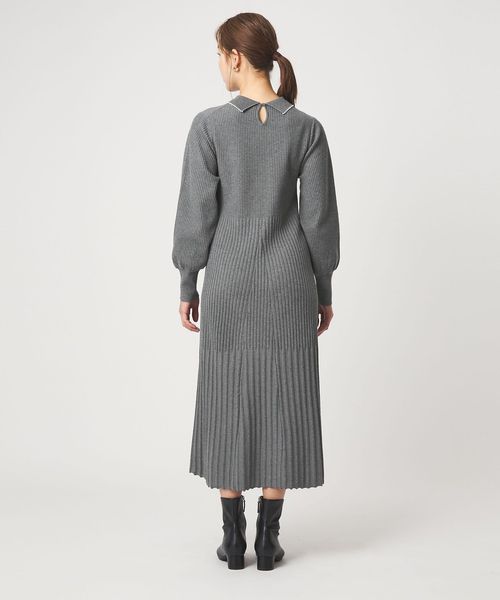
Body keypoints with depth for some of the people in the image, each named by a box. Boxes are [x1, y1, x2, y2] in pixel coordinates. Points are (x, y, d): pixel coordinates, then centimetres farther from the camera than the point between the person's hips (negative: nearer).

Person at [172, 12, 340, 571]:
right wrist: (324, 290, 9)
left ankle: (233, 537, 17)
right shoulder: (307, 128, -3)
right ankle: (268, 539, 15)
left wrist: (187, 284, 5)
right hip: (289, 284, 1)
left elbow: (195, 212, -7)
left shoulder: (209, 124, -8)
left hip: (229, 284, -1)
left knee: (228, 403, 9)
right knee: (281, 403, 8)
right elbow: (320, 216, -2)